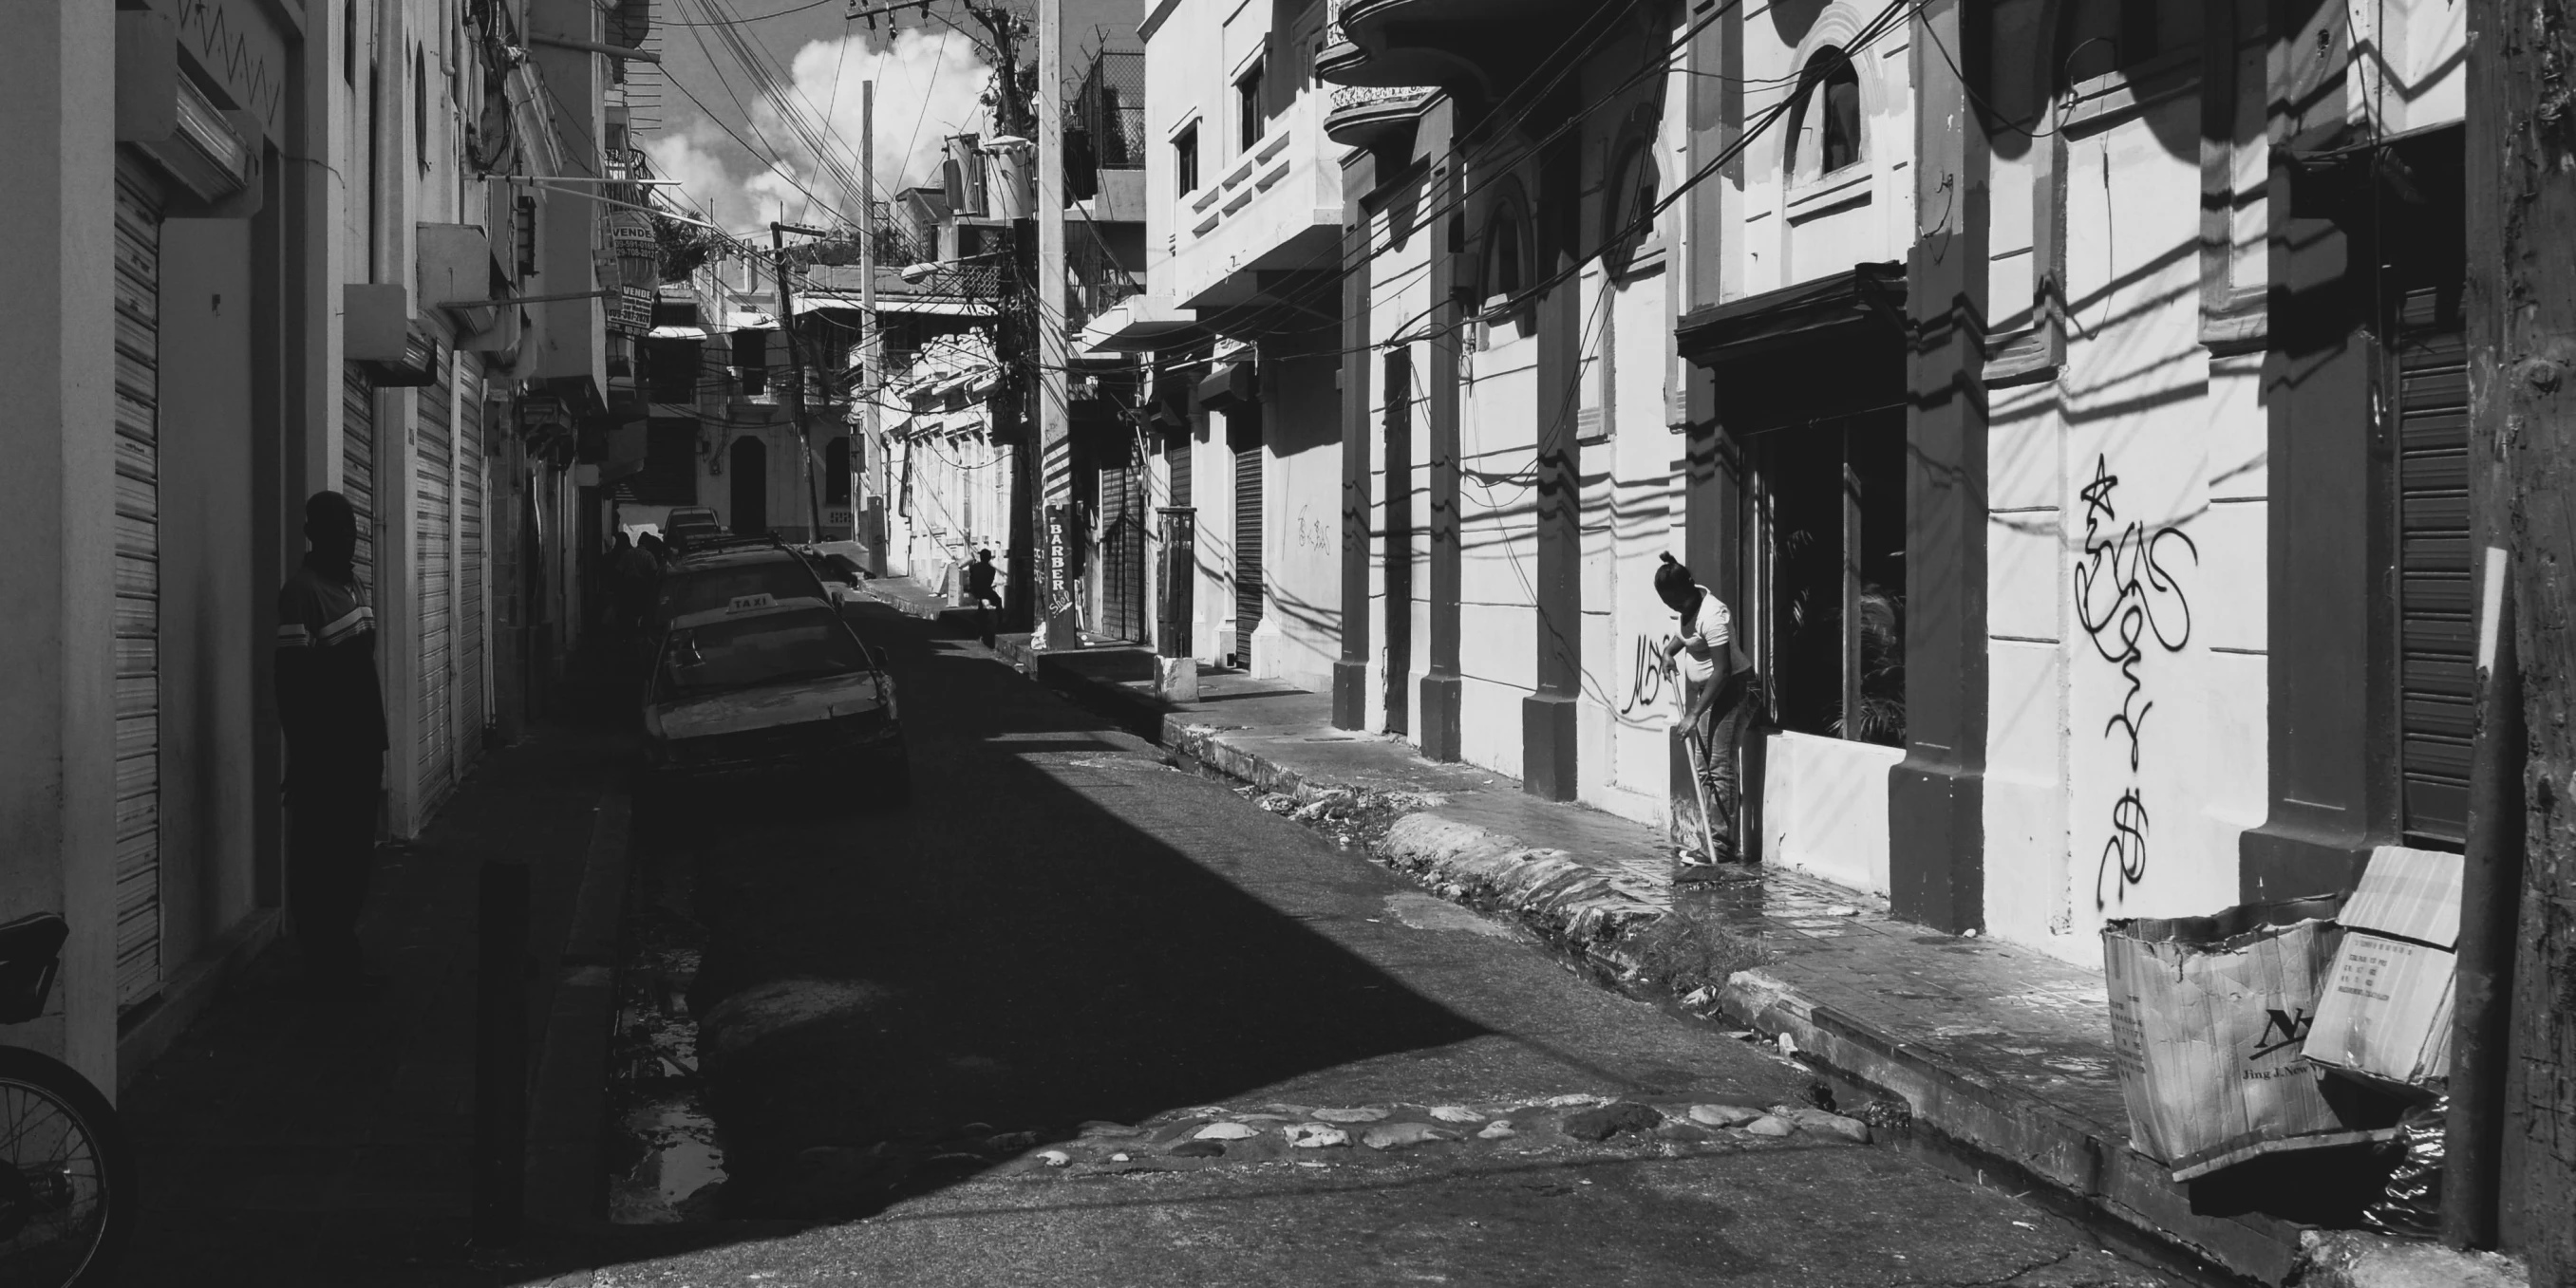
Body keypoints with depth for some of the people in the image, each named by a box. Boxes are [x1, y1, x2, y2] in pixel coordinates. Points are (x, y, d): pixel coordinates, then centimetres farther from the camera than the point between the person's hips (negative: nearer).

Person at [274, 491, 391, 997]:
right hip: (323, 752, -8)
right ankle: (329, 964, 6)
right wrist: (302, 753, -18)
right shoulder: (302, 591, -13)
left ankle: (340, 959, 22)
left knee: (355, 857, 13)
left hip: (360, 747, 8)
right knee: (321, 861, -1)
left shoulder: (354, 585, 13)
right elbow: (290, 679, -16)